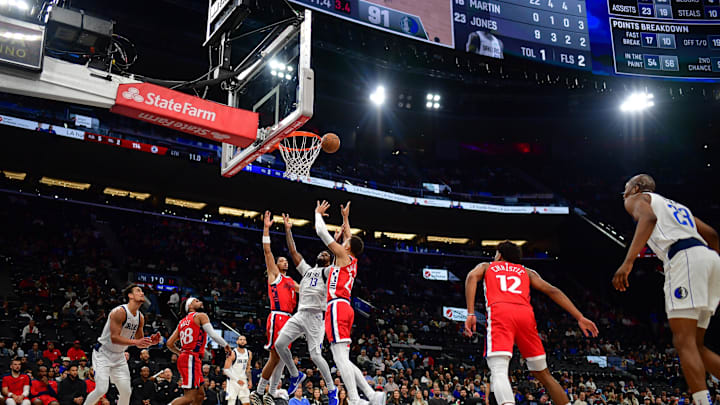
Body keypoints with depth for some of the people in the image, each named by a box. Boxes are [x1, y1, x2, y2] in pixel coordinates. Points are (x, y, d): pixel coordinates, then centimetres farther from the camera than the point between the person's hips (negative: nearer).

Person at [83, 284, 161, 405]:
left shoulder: (140, 318, 2)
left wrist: (150, 342, -10)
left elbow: (139, 343, 11)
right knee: (101, 390, -18)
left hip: (119, 356, 7)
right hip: (103, 353, -7)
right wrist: (136, 342, -33)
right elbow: (114, 338, -26)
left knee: (126, 392, 2)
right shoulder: (120, 312, -21)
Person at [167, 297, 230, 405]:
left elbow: (170, 344, 18)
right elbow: (213, 334, -12)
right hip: (191, 358, -9)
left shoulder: (182, 322, 21)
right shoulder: (201, 316, -1)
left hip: (184, 357, 9)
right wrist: (225, 345, 3)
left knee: (200, 394, 14)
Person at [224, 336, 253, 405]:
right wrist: (237, 380, -21)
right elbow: (226, 370, -16)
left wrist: (250, 380, 6)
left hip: (243, 381, 6)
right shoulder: (232, 353, -13)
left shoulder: (249, 353, 6)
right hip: (233, 381, -6)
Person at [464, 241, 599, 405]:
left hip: (499, 312, -3)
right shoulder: (527, 272, 33)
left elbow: (472, 276, 6)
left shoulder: (486, 266, 29)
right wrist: (580, 318, 12)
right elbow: (552, 290, 18)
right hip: (525, 313, 3)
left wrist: (471, 314, -4)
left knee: (498, 371, -16)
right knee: (543, 374, 17)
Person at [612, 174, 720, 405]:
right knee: (694, 345, 10)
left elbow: (649, 218, -10)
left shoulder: (637, 198, 14)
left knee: (684, 342, -12)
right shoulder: (674, 204, 36)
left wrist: (628, 261, -19)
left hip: (684, 256, -8)